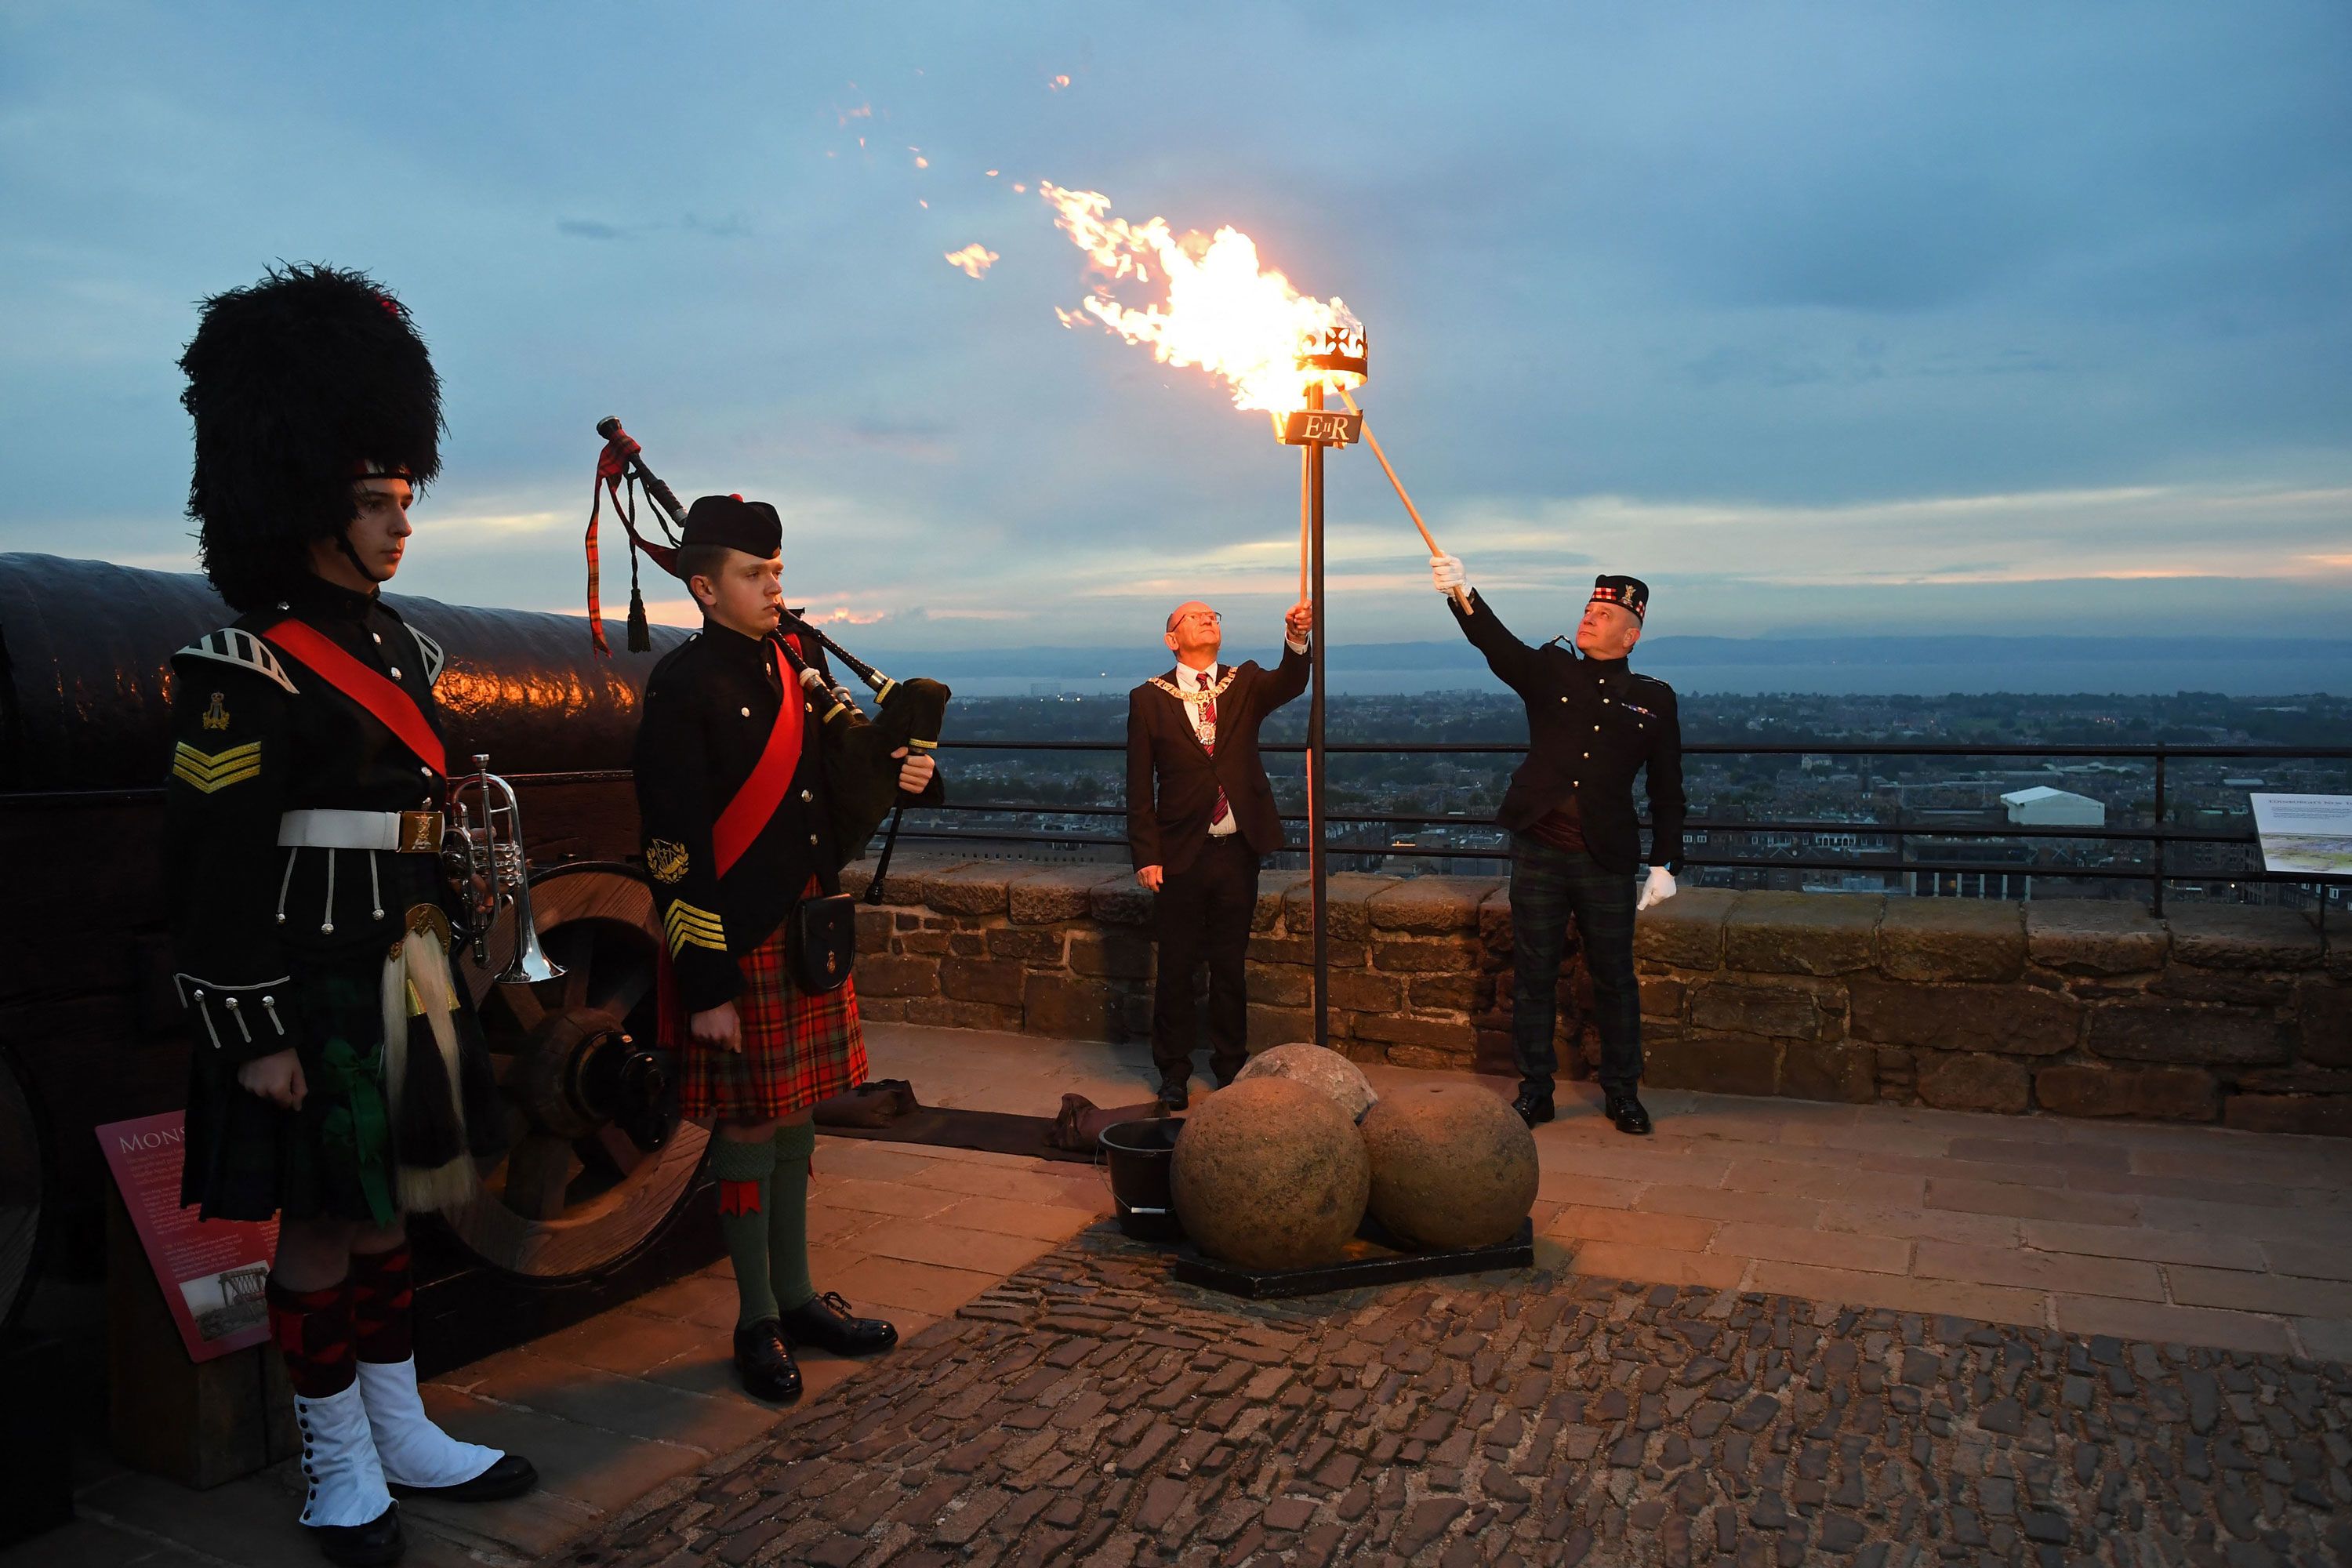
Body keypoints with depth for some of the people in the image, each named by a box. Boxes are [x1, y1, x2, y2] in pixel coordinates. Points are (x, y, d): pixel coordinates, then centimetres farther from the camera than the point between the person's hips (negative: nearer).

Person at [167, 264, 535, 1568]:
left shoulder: (402, 649, 11)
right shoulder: (245, 666, -14)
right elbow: (214, 871, -17)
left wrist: (445, 968, 18)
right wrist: (254, 1038, -17)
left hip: (408, 980, 8)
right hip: (314, 993, -8)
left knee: (383, 1209, 17)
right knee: (318, 1225, 5)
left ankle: (403, 1433, 30)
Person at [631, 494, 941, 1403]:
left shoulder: (800, 664, 9)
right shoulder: (682, 689, -13)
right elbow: (675, 851, -17)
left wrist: (909, 776, -6)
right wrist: (705, 987, -19)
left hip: (812, 929, 7)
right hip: (737, 945, -7)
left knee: (797, 1115, 16)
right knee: (750, 1125, 4)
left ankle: (796, 1297, 31)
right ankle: (757, 1323, 20)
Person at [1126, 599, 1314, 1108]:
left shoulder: (1246, 684, 6)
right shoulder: (1149, 699, 0)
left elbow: (1289, 683, -16)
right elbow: (1140, 786, -1)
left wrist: (1297, 637, -35)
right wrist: (1146, 856, -7)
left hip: (1238, 851, 2)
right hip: (1181, 855, -2)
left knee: (1231, 966, 12)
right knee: (1177, 968, 7)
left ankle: (1231, 1067, 26)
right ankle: (1174, 1072, 22)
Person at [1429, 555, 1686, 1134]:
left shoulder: (1653, 699, 4)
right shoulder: (1550, 671, 4)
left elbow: (1667, 791, 7)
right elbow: (1496, 642, -15)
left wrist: (1665, 864, 1)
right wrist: (1461, 596, -33)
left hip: (1606, 861, -1)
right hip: (1538, 852, 1)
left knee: (1614, 979, 8)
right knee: (1533, 976, 8)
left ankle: (1621, 1092, 24)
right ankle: (1534, 1091, 20)